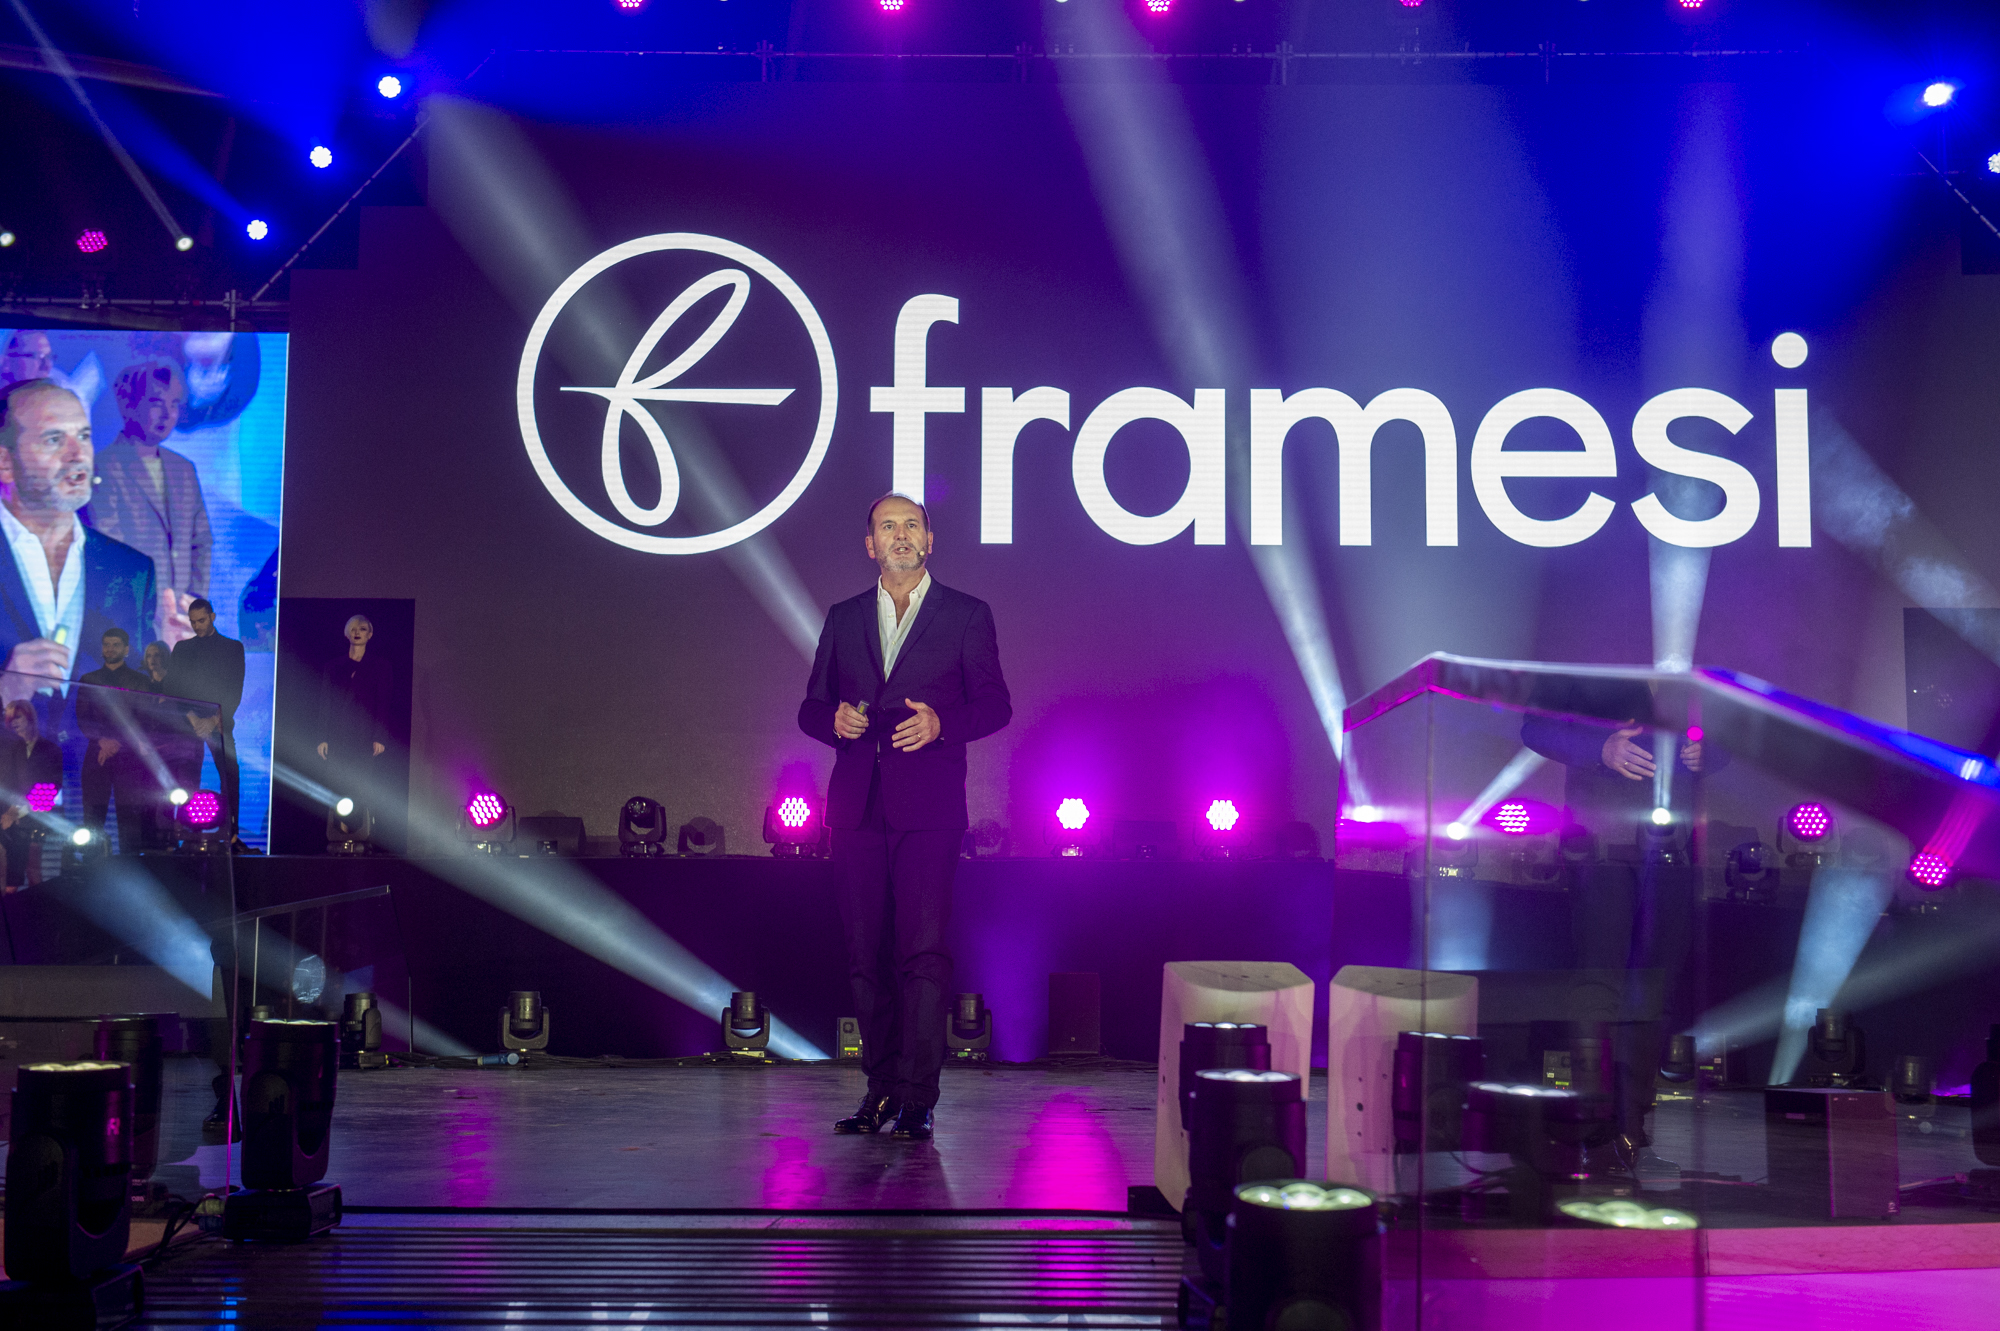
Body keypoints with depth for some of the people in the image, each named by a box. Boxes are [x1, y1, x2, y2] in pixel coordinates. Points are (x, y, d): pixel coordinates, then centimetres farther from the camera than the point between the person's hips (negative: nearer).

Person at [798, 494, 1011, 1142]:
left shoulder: (967, 615, 9)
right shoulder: (843, 619, 18)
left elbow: (995, 704, 5)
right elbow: (811, 707, 18)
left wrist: (941, 723, -13)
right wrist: (834, 719, -5)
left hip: (928, 804, -3)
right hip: (857, 806, 3)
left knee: (924, 949, -11)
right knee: (865, 954, 4)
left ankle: (918, 1099, -6)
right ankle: (880, 1088, 15)